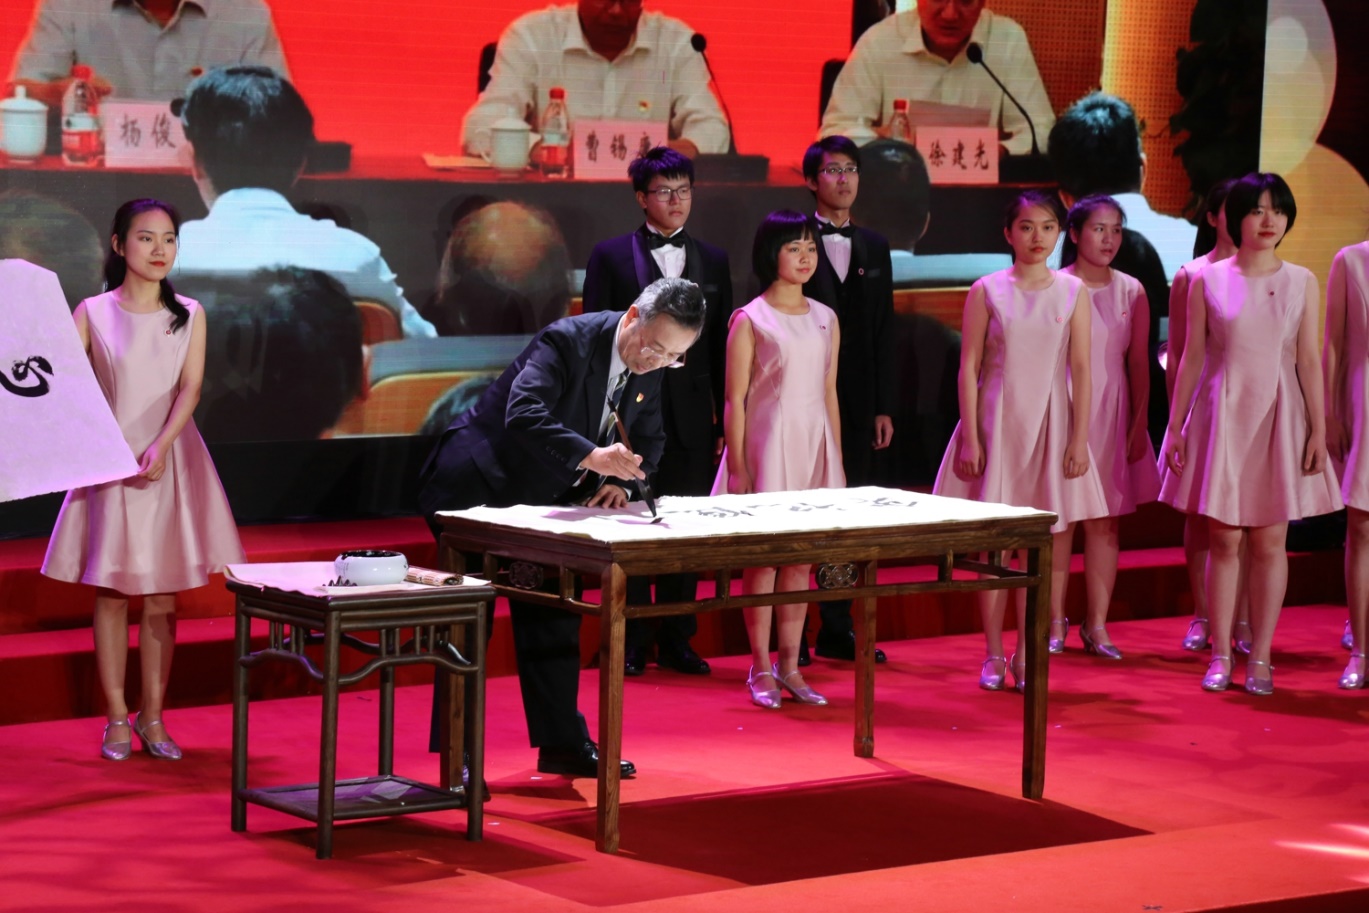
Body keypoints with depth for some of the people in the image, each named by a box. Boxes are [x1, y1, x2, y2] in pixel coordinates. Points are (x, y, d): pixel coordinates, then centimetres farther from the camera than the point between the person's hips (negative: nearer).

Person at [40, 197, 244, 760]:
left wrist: (161, 446, -19)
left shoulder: (188, 316, 5)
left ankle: (153, 716, 9)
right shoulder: (93, 313, 2)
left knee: (162, 594, 3)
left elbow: (190, 387, -5)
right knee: (111, 592, 1)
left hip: (171, 461, 1)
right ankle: (117, 718, 6)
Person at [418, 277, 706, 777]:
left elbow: (649, 439, 11)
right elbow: (523, 415, -40)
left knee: (553, 618, 12)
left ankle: (562, 743, 22)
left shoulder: (650, 367, -2)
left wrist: (619, 480, -10)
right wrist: (591, 456, -51)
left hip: (538, 499, 8)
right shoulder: (568, 341, -26)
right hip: (475, 488, -8)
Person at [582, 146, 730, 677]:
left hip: (692, 414, 3)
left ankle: (676, 642, 14)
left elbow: (722, 347, 11)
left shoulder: (714, 261, 11)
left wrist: (725, 418, 6)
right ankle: (631, 646, 8)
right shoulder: (611, 256, 2)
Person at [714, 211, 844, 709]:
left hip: (813, 444, 5)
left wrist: (837, 459, 12)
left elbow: (829, 393, 14)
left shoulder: (825, 319, 10)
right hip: (767, 444, -5)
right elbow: (734, 399, -6)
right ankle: (761, 669, 6)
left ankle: (790, 666, 15)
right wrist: (737, 467, -11)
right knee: (762, 556, -1)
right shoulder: (750, 320, -5)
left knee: (800, 557, 7)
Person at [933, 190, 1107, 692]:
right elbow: (969, 368, 0)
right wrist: (970, 438, -6)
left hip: (1049, 423, 1)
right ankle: (993, 655, 9)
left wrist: (1079, 439, -4)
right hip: (997, 420, -1)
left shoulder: (1073, 292, 3)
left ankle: (1026, 652, 9)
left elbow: (1082, 370, 2)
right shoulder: (986, 291, 0)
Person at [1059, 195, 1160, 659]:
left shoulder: (1130, 292, 7)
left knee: (1104, 522, 3)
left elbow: (1138, 363, 7)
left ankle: (1097, 624, 8)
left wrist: (1139, 423, 1)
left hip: (1112, 413, 3)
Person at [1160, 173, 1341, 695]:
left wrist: (1318, 430, -1)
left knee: (1269, 542, 2)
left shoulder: (1301, 283, 4)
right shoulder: (1207, 282, 2)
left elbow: (1309, 361, 3)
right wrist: (1175, 426, 3)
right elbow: (1191, 357, 5)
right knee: (1223, 540, 2)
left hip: (1278, 418, 1)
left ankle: (1260, 658, 9)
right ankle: (1220, 656, 9)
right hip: (1221, 417, 0)